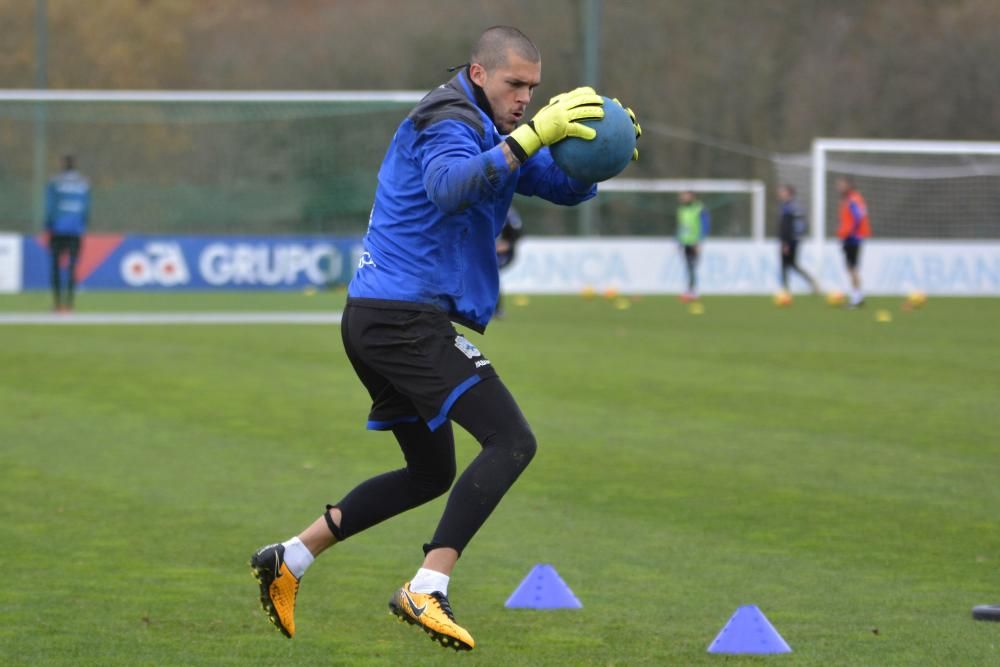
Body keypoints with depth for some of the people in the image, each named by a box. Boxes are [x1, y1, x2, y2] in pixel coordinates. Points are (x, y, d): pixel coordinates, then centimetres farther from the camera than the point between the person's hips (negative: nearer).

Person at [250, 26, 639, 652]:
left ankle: (289, 559, 22)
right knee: (512, 441, -17)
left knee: (431, 472, 22)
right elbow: (449, 186, -33)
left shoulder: (490, 131, 19)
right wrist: (530, 137, -40)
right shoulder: (448, 123, -11)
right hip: (406, 317, -11)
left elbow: (569, 187, 16)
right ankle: (426, 591, -23)